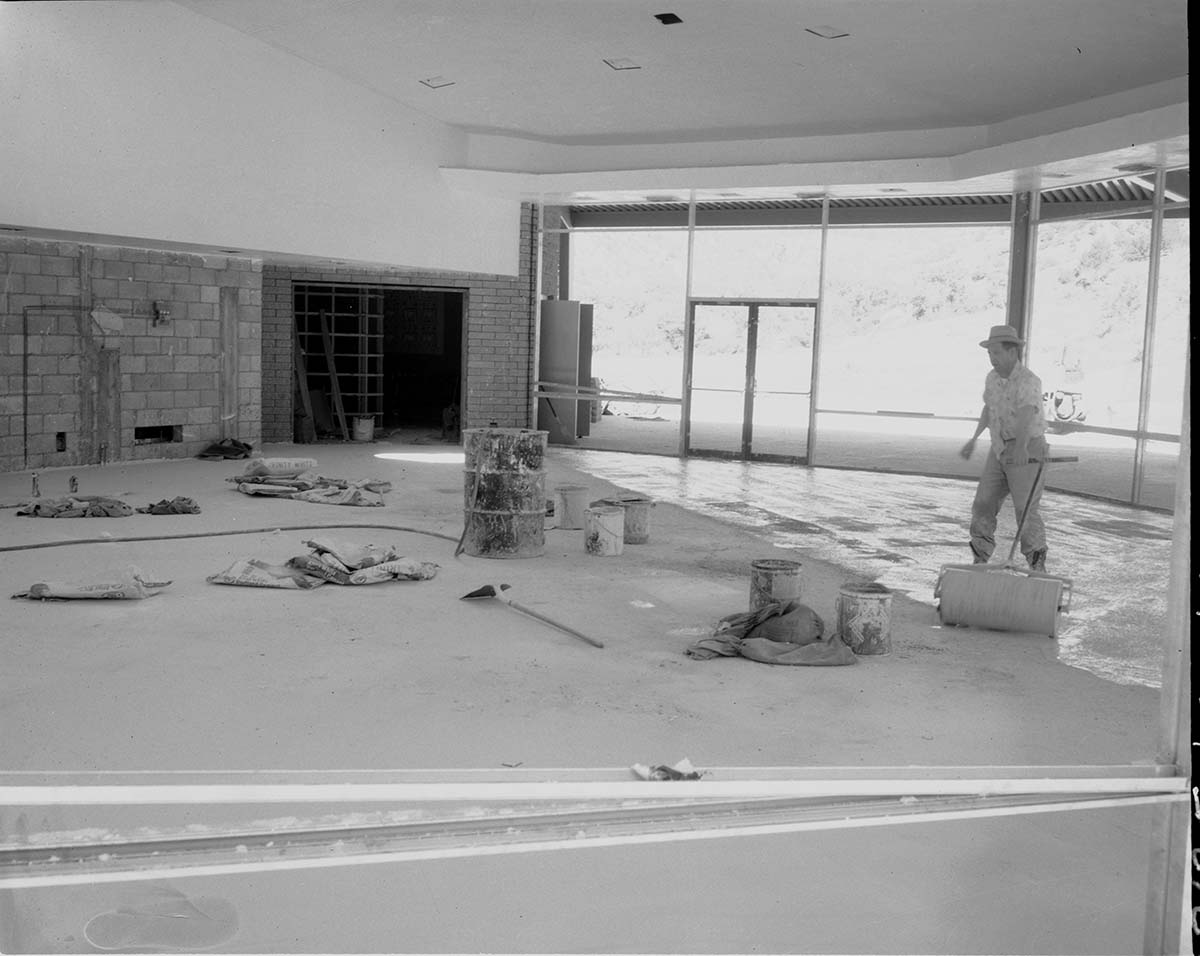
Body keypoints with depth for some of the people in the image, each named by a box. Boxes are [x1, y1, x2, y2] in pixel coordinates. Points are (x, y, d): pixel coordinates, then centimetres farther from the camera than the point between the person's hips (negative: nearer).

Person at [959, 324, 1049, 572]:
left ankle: (1038, 567, 12)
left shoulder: (1029, 382, -23)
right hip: (1000, 450, 7)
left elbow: (1027, 415, -41)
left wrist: (1021, 447, -58)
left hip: (1027, 452, -7)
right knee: (983, 505, -1)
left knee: (1026, 512, -5)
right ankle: (980, 563, 6)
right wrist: (974, 439, 29)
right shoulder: (992, 378, 4)